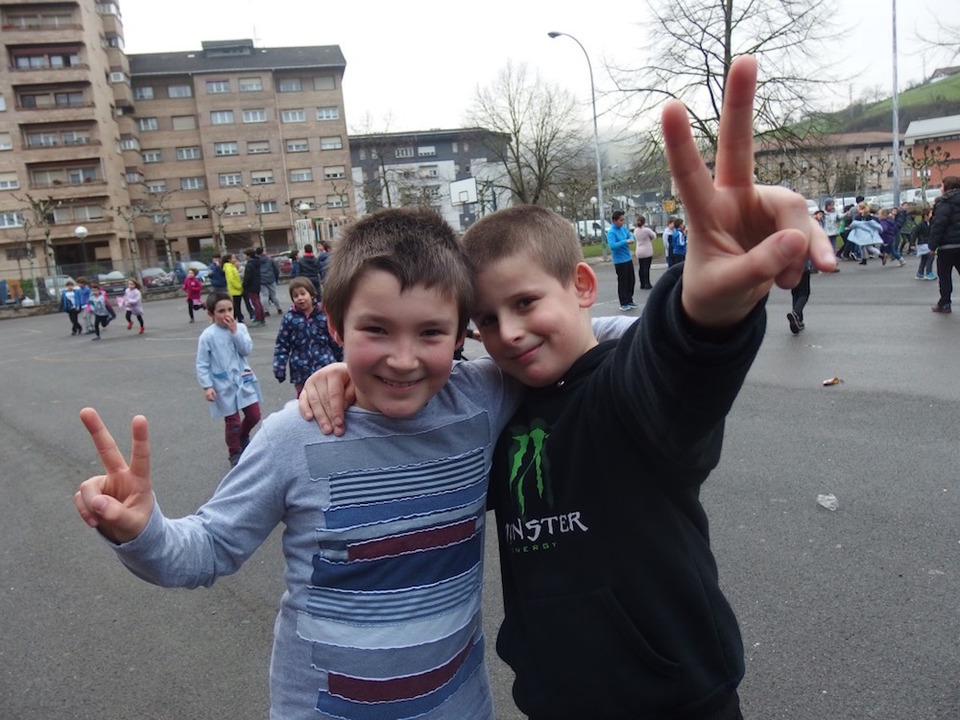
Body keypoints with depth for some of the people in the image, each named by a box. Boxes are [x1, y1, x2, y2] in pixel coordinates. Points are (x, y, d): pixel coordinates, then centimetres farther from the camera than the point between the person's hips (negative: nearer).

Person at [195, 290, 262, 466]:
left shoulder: (240, 328, 1)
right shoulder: (207, 336, -10)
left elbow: (246, 349, -12)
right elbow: (202, 365, -7)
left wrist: (234, 331, -17)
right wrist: (207, 387, -13)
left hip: (244, 380, 4)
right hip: (224, 386, -4)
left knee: (254, 415, 8)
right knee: (232, 422, 4)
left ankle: (243, 436, 38)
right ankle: (234, 454, 25)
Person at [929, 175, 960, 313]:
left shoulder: (944, 203, -13)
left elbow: (938, 226, -19)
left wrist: (933, 245, -14)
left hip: (947, 245, -6)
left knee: (944, 275, 4)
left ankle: (944, 304, 8)